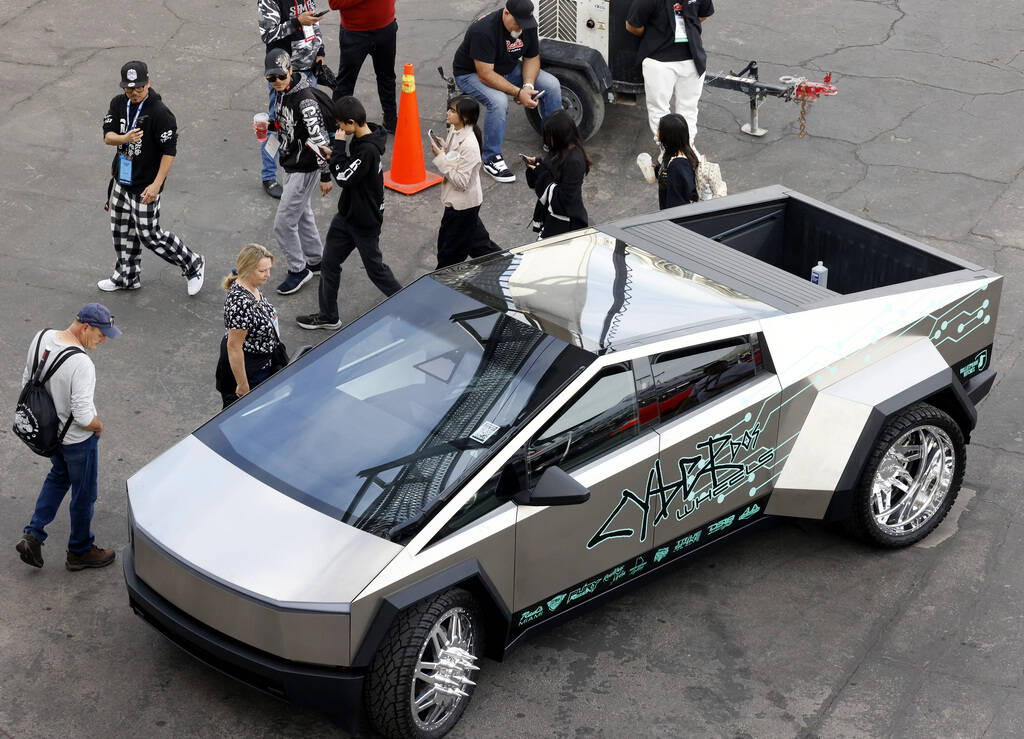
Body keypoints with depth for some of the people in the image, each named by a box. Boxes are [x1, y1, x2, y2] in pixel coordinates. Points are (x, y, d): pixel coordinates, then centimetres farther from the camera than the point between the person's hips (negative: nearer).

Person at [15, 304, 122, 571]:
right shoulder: (81, 364, -34)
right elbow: (84, 416, -33)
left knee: (58, 477, 31)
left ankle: (33, 536, 26)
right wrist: (98, 425, -10)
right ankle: (80, 552, 33)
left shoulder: (42, 337, -10)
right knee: (83, 494, 15)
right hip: (78, 439, -7)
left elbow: (27, 381, 4)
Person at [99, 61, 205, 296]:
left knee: (149, 235, -1)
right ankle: (127, 277, 34)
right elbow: (107, 136, -1)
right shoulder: (118, 104, 0)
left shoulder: (160, 113, -21)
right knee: (121, 229, 17)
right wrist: (125, 138, -24)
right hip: (121, 180, 7)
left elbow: (169, 151, -19)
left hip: (145, 187, -7)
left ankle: (193, 265, 17)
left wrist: (156, 185, -22)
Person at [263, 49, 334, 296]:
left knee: (284, 223, -4)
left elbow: (319, 138, -26)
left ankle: (299, 270, 13)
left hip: (305, 169, -9)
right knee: (302, 214, 22)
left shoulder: (305, 99, -28)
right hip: (290, 164, 9)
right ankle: (316, 261, 39)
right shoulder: (281, 91, 1)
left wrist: (325, 175, -24)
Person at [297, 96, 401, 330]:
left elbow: (344, 178, -27)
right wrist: (333, 155, 0)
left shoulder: (368, 150, -29)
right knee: (329, 262, 14)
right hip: (347, 214, 10)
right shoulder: (359, 139, 0)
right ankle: (328, 316, 26)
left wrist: (339, 146, -20)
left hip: (365, 221, -10)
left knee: (375, 268, 8)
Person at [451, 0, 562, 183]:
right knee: (498, 101, -36)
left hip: (508, 68, 7)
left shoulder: (527, 25, -12)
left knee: (551, 84, -7)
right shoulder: (484, 30, -34)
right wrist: (518, 93, -36)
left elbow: (531, 58, 0)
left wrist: (528, 85, -19)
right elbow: (485, 75, -34)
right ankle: (491, 159, -20)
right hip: (472, 73, -7)